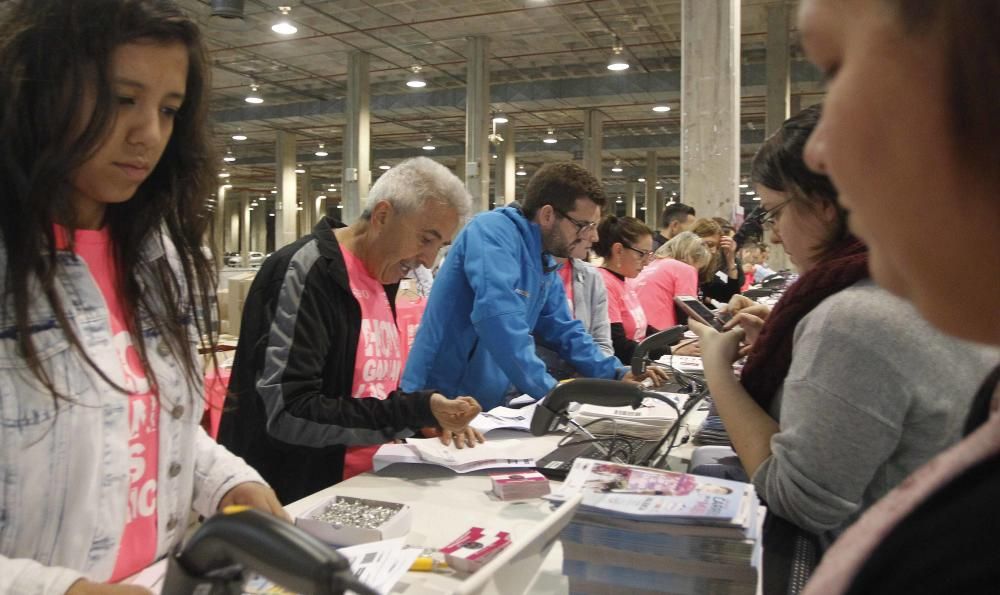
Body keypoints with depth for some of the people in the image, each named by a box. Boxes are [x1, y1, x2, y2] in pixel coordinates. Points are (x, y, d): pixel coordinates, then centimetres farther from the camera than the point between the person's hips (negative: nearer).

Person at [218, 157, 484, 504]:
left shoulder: (379, 279, 11)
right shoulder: (303, 271, -15)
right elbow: (287, 414, -21)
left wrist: (431, 416, -1)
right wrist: (416, 412, -22)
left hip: (361, 487, 7)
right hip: (294, 500, -7)